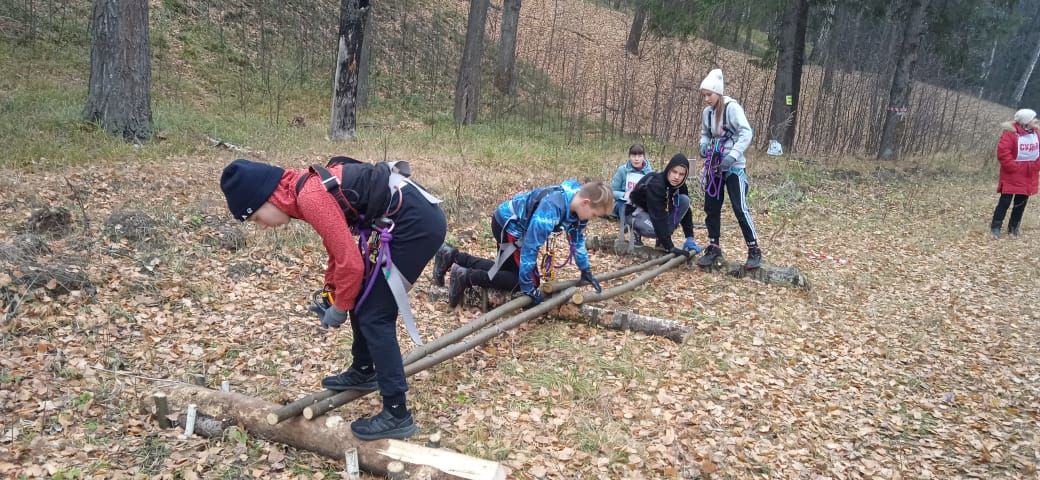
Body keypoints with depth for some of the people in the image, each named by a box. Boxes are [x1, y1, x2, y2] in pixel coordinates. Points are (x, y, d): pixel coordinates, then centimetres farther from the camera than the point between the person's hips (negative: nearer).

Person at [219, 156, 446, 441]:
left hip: (416, 224, -10)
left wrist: (339, 308, 0)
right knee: (361, 299, 21)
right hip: (415, 218, 10)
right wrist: (332, 292, 23)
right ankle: (363, 372, 41)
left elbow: (351, 262, -16)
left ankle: (396, 415, 2)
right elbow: (339, 243, 23)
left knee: (374, 315, -4)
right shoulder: (307, 186, 10)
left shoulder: (310, 198, -19)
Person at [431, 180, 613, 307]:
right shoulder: (552, 208, -35)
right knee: (528, 280, -12)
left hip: (517, 226, 9)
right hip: (507, 224, -9)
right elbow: (531, 246, -34)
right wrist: (528, 287, -31)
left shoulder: (576, 204, -8)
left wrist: (586, 272, 13)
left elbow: (577, 239, 9)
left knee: (510, 269, 18)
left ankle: (453, 256, 19)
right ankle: (467, 277, -12)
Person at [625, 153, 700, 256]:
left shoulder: (680, 186, -12)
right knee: (658, 228, -37)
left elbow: (687, 212, -7)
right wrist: (671, 247, -40)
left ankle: (663, 240, -6)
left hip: (656, 211, 7)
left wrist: (690, 238, -19)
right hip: (635, 212, -7)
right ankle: (637, 230, -1)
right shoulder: (655, 184, -34)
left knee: (684, 200, -15)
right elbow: (658, 217, -38)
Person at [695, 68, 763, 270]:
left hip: (734, 167, -7)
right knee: (711, 207, 8)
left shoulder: (732, 107, -13)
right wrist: (703, 145, -2)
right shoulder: (707, 112, 6)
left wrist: (733, 155, -28)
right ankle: (714, 247, 21)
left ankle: (754, 250, 1)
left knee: (740, 208, -8)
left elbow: (747, 133, -19)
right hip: (714, 166, 7)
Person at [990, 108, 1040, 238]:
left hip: (1029, 176, 7)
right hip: (1012, 175, -7)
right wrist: (1013, 167, -19)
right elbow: (1002, 152, -20)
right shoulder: (1010, 133, -14)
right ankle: (995, 227, 0)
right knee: (1005, 200, -7)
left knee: (1021, 202, 11)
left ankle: (1013, 227, 21)